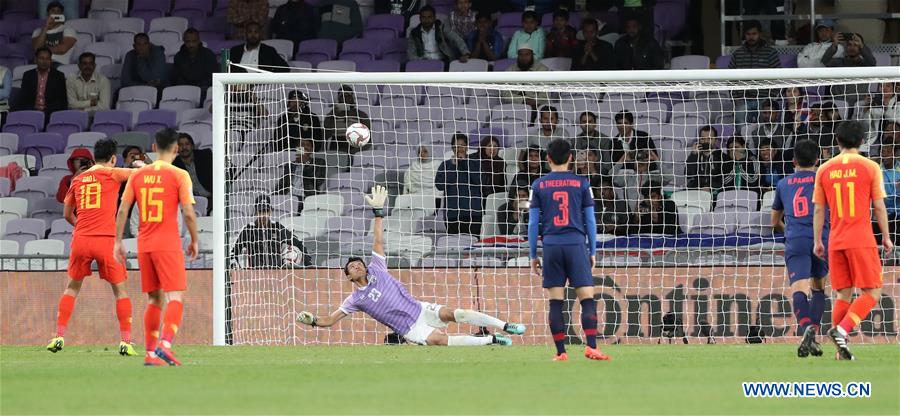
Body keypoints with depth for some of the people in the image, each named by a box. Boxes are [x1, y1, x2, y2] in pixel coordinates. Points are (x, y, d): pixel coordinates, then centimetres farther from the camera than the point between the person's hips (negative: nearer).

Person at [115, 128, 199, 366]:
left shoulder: (138, 175, 7)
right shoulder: (179, 176, -5)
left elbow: (123, 210, 5)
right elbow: (188, 214, -8)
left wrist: (118, 242, 11)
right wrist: (194, 241, 6)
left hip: (144, 246, 5)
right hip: (169, 244, -5)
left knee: (154, 299, 13)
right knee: (175, 297, -5)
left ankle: (150, 353, 9)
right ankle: (165, 344, -24)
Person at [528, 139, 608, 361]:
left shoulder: (539, 185, 6)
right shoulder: (581, 184, 5)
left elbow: (533, 223, 5)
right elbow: (590, 220, 6)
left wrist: (533, 255, 11)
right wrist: (592, 252, 13)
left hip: (551, 245, 1)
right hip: (576, 244, -1)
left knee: (555, 302, 3)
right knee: (587, 298, -2)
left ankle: (561, 352, 0)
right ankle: (591, 347, -14)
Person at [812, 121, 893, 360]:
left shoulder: (825, 170, 6)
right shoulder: (870, 167, -3)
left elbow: (819, 209, 8)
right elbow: (879, 207, -2)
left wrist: (817, 241, 16)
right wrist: (886, 237, 7)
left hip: (835, 241, 4)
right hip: (862, 240, -4)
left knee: (843, 295, 11)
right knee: (872, 294, 1)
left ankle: (841, 348, 6)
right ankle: (842, 329, -20)